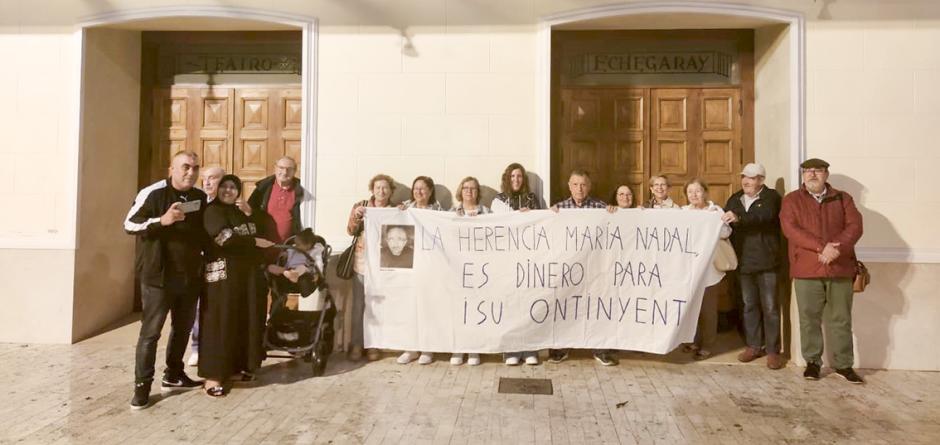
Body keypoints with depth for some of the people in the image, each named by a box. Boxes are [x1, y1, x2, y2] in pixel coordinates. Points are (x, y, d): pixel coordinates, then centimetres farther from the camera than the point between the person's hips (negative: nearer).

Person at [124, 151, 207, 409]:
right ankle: (142, 385, 10)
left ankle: (173, 376, 31)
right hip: (158, 276, -6)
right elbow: (129, 224, -11)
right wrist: (162, 220, -24)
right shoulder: (153, 193, -9)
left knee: (183, 328, 16)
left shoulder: (200, 198, 8)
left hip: (190, 276, 6)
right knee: (150, 332, -1)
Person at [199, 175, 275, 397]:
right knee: (220, 323, -5)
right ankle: (213, 376, 1)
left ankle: (240, 365, 23)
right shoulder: (212, 211, -7)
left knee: (245, 321, 11)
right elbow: (225, 238, -21)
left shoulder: (241, 214, 18)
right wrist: (255, 242, -12)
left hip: (247, 274, 8)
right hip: (223, 274, -7)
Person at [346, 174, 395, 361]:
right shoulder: (361, 206, 7)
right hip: (362, 262, 0)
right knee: (358, 305, 0)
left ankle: (373, 345, 13)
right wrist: (356, 215, -20)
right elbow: (351, 230, -2)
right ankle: (356, 345, 10)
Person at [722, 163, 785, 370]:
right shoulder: (734, 200, 13)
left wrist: (739, 218, -37)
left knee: (770, 307, 1)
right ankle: (753, 345, 21)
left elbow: (765, 215, -24)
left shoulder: (771, 197, -4)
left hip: (766, 261, -5)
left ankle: (772, 350, 8)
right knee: (749, 305, 12)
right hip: (744, 261, 5)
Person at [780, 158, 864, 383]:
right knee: (809, 319, 4)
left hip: (840, 268, 2)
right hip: (806, 269, -1)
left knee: (841, 319, 7)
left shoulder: (842, 199, 12)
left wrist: (837, 248, -17)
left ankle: (843, 365, 18)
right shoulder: (792, 200, 6)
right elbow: (790, 228, -9)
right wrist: (821, 247, -19)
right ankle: (812, 362, 16)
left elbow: (855, 226, 0)